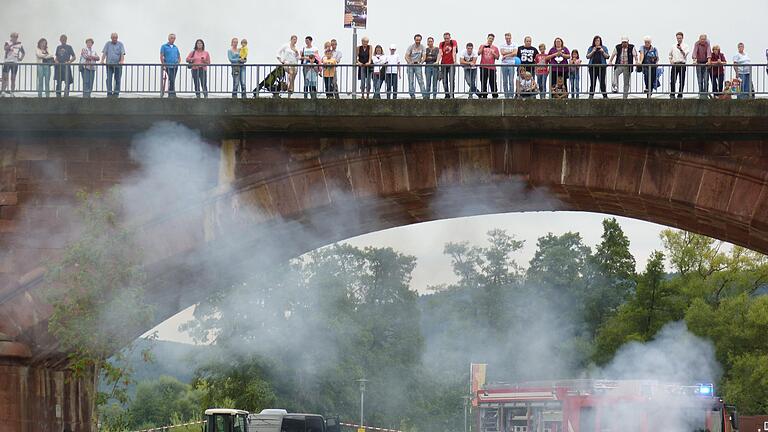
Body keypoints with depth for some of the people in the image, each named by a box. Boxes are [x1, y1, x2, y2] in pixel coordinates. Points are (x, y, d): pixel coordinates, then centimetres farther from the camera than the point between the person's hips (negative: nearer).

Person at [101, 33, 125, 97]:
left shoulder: (120, 44, 6)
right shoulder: (108, 44, 10)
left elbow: (122, 54, -4)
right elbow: (104, 53, 3)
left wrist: (122, 61, -22)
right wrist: (102, 60, -14)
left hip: (118, 65, -1)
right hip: (109, 65, 1)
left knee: (117, 79, 0)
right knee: (109, 79, -6)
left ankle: (116, 93, 6)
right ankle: (109, 93, -6)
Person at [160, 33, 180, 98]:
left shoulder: (176, 47, 16)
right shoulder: (164, 46, 1)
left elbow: (179, 57, 23)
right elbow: (161, 56, -3)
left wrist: (178, 63, 6)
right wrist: (163, 65, -9)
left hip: (175, 66, 5)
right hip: (168, 66, -5)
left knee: (172, 80, 7)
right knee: (171, 80, -15)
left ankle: (170, 93, 12)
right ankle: (172, 93, -13)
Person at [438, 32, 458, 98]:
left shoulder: (453, 42, 0)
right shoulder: (441, 44, 6)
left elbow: (454, 52, -11)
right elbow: (440, 53, -3)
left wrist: (454, 61, -21)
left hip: (451, 64, -3)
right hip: (443, 64, 3)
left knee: (452, 80, -8)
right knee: (445, 81, 3)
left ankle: (451, 94, -5)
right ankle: (447, 95, 10)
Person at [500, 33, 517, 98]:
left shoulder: (514, 46, 7)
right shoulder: (503, 46, 11)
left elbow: (515, 53, -9)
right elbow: (503, 53, -5)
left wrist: (506, 55, -9)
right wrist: (511, 52, -6)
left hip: (511, 65, -2)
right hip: (504, 65, 2)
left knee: (511, 81, -7)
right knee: (504, 81, 2)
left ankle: (511, 95, -5)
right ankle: (506, 95, 7)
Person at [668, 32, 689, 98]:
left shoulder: (685, 46, 3)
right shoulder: (673, 47, 14)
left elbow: (685, 55, -11)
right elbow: (670, 55, 24)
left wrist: (681, 49, -27)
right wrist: (670, 60, 5)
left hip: (682, 65, -2)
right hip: (674, 64, 2)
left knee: (682, 81, -1)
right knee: (673, 80, -6)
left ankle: (680, 95, 5)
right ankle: (672, 94, 1)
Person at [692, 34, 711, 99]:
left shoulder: (707, 44, -4)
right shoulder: (697, 44, -5)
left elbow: (709, 52, -16)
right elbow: (694, 52, -15)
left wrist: (709, 60, -31)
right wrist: (694, 60, -31)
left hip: (705, 63, 0)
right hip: (699, 63, 0)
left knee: (706, 80, -7)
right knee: (700, 80, -1)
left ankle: (706, 94, -4)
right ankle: (701, 94, 3)